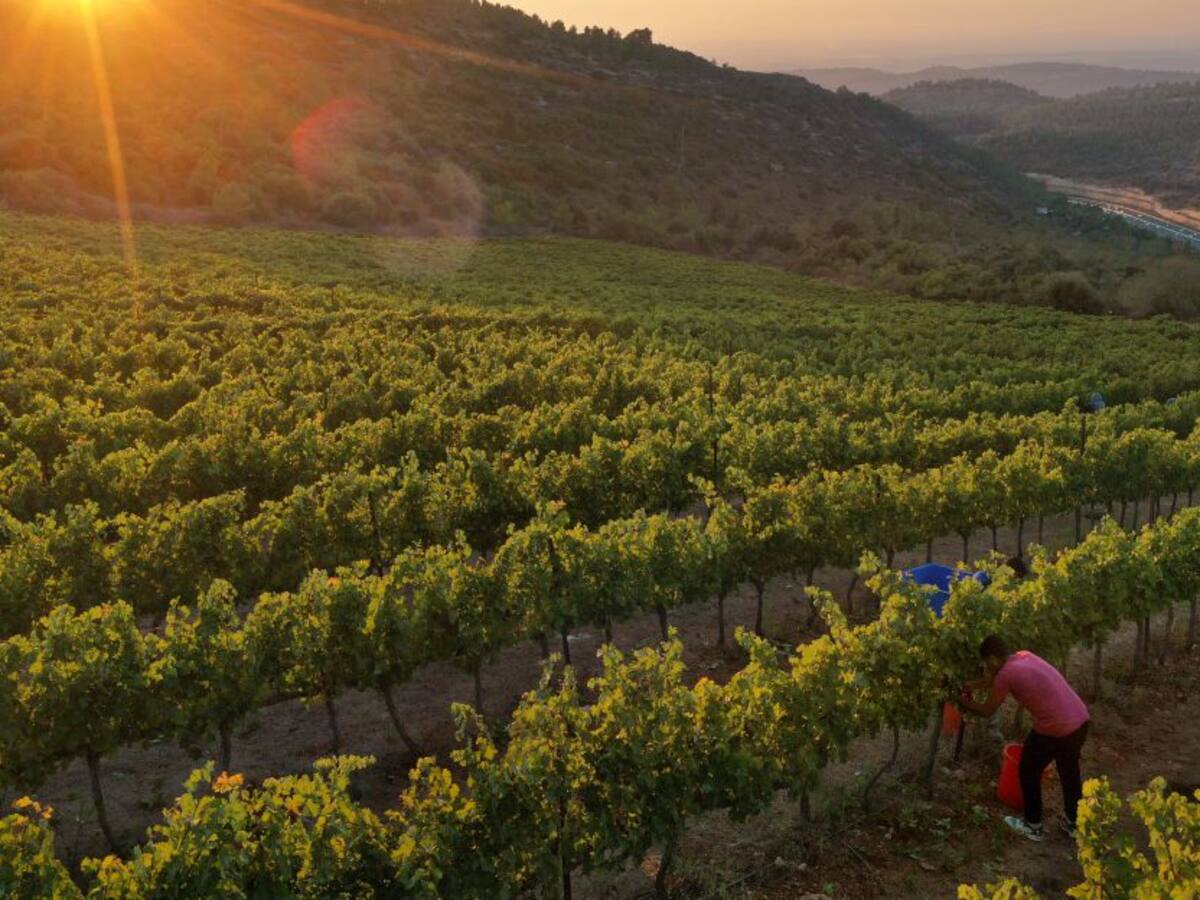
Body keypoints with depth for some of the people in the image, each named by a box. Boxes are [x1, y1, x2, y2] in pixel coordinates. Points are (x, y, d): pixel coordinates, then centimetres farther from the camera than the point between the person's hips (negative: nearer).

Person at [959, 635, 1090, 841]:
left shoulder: (1006, 674, -11)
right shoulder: (1024, 656, 11)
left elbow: (986, 710, 1)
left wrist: (964, 702, 18)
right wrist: (973, 686, 35)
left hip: (1055, 729, -8)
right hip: (1080, 719, 8)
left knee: (1029, 772, 17)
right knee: (1070, 772, 28)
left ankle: (1033, 826, 30)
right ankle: (1072, 823, 45)